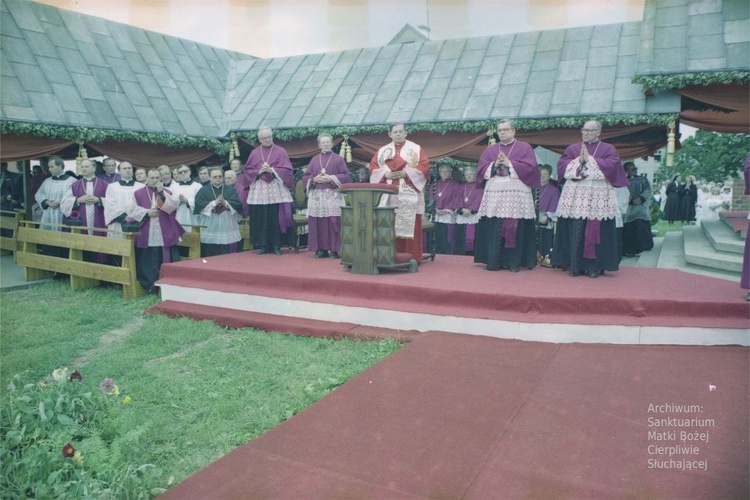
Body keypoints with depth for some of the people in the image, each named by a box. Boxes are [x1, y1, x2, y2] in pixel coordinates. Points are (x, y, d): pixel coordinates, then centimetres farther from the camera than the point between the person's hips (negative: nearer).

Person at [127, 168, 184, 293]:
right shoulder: (138, 193, 9)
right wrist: (147, 213, -10)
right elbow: (132, 210, 2)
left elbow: (174, 205, -8)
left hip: (165, 235, 0)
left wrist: (161, 193, -15)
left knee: (165, 261, -1)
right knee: (147, 262, 4)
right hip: (146, 236, 0)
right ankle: (149, 286, 12)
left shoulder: (168, 192, 10)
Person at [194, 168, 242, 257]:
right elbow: (198, 205, -7)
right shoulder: (203, 190, 8)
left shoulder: (231, 190, 11)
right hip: (209, 232, -1)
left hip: (228, 231, 1)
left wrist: (226, 203, -14)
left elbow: (238, 205, 0)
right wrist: (214, 203, -14)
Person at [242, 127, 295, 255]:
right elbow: (247, 171, 10)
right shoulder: (254, 153, 13)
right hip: (259, 191, 2)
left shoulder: (280, 151, 6)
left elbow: (287, 170, 0)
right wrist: (259, 171, -8)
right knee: (260, 219, 0)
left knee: (276, 218, -5)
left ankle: (276, 245, 2)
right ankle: (263, 245, 7)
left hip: (276, 190, -2)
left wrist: (272, 170, -12)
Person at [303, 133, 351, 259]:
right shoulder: (314, 160, 14)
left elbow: (345, 176, 0)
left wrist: (331, 178, -12)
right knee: (317, 222, -1)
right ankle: (321, 249, 6)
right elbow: (305, 177, 12)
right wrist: (314, 179, -8)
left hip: (333, 195, -3)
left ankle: (334, 249, -2)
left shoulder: (338, 159, 7)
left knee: (333, 223, -7)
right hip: (316, 195, 3)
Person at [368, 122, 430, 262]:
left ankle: (411, 257, -4)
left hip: (409, 194, -3)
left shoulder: (416, 149, 7)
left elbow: (424, 166, -3)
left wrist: (406, 173, -14)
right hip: (388, 194, 3)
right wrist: (386, 174, -9)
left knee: (409, 225, -7)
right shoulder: (383, 151, 16)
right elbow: (373, 166, 9)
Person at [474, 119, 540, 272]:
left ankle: (513, 262, 3)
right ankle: (493, 261, 4)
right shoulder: (490, 149, 17)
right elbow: (481, 169, 9)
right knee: (493, 229, -2)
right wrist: (494, 165, -8)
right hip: (494, 194, 3)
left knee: (515, 228, -4)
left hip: (517, 195, -2)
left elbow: (529, 167, -6)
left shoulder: (524, 148, 8)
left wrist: (509, 164, -10)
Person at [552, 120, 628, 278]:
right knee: (575, 232, -1)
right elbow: (561, 165, 5)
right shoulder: (572, 148, 16)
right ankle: (575, 265, 6)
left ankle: (594, 266, 4)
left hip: (598, 197, -2)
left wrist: (590, 159, -7)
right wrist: (578, 160, -8)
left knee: (595, 231, -3)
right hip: (575, 196, 2)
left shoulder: (608, 149, 9)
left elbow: (612, 166, -8)